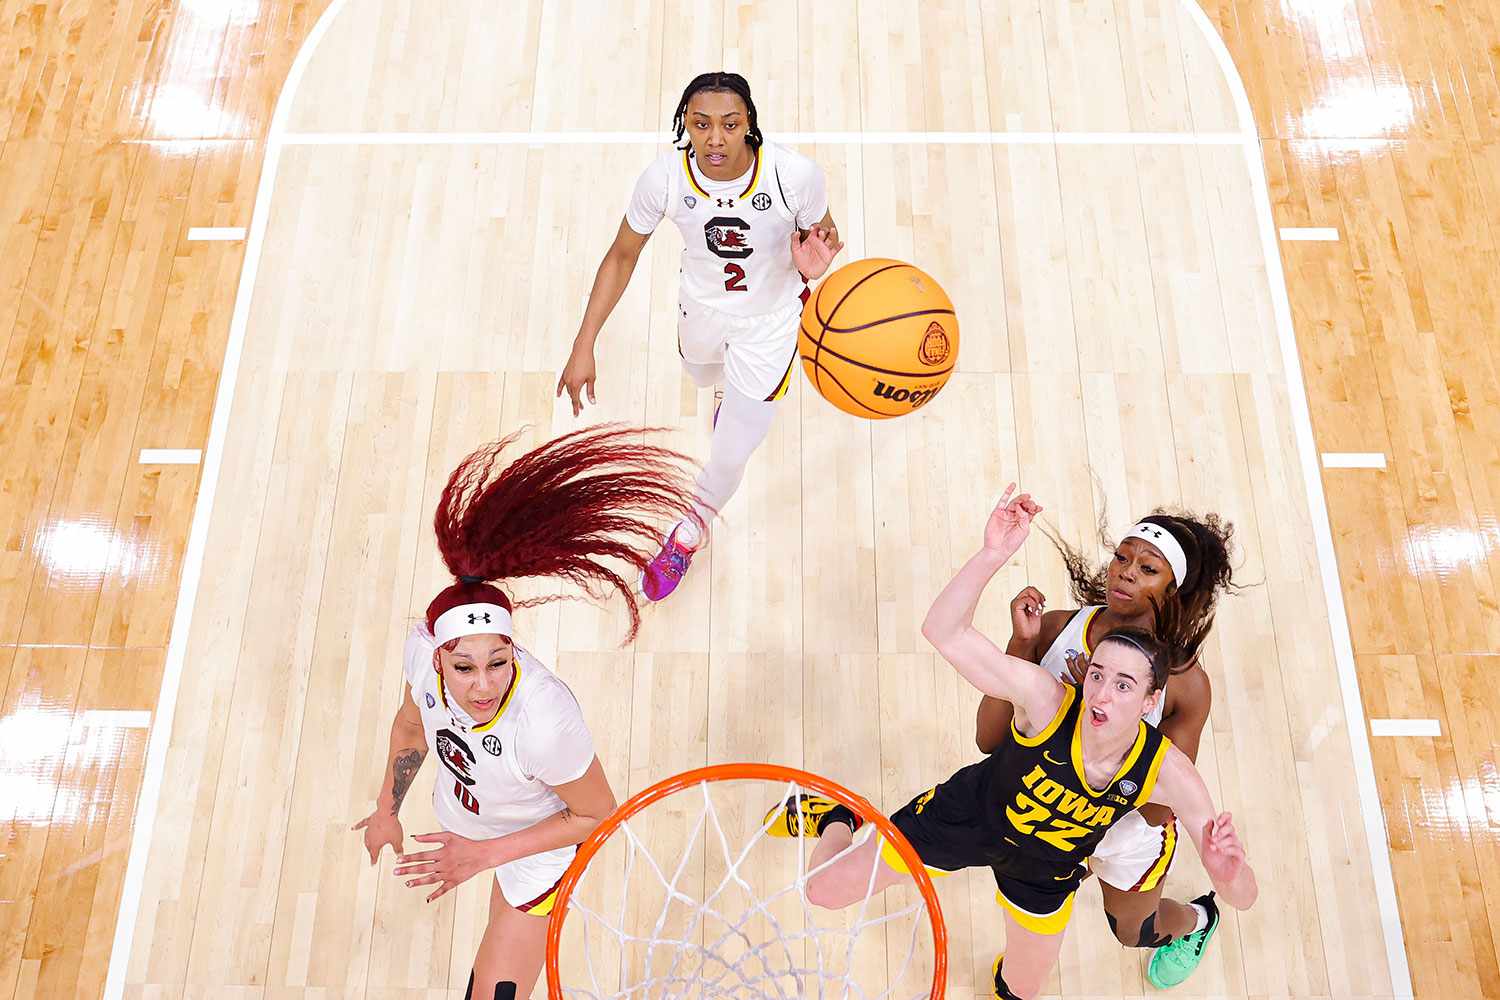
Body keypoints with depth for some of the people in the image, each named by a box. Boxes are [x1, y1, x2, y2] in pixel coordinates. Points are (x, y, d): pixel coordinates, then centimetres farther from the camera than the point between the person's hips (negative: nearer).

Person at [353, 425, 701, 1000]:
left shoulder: (545, 721, -46)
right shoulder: (422, 647, -30)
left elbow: (598, 816, -27)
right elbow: (412, 723, -5)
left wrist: (486, 854, -27)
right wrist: (387, 810, 7)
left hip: (537, 851, -6)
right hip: (460, 814, 6)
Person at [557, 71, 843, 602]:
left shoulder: (795, 174, -32)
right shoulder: (663, 178, -28)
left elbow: (821, 231, -11)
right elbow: (622, 256, -13)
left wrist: (813, 261, -37)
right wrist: (583, 346, -16)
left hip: (771, 315, -2)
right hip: (701, 307, 3)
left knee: (730, 454, 3)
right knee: (703, 375, 35)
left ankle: (693, 528, 38)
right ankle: (738, 394, 77)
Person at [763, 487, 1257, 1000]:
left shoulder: (1165, 771, -30)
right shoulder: (1046, 698, -37)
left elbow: (1243, 898, -26)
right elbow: (944, 631, -46)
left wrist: (1227, 873, -51)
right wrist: (993, 554, -61)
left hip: (1044, 872, 2)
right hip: (964, 818, -2)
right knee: (824, 890, 7)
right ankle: (835, 819, 43)